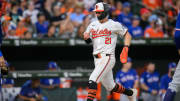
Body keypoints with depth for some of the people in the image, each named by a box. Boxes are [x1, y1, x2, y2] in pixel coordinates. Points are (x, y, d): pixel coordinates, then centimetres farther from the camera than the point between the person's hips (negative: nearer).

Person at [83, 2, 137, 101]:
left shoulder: (114, 25, -4)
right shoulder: (93, 25, 13)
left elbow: (127, 35, 5)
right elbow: (88, 41, 18)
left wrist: (126, 48, -9)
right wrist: (86, 38, -6)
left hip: (107, 58, -7)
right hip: (97, 59, 7)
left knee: (92, 80, -22)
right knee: (110, 87, 16)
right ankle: (131, 92, 38)